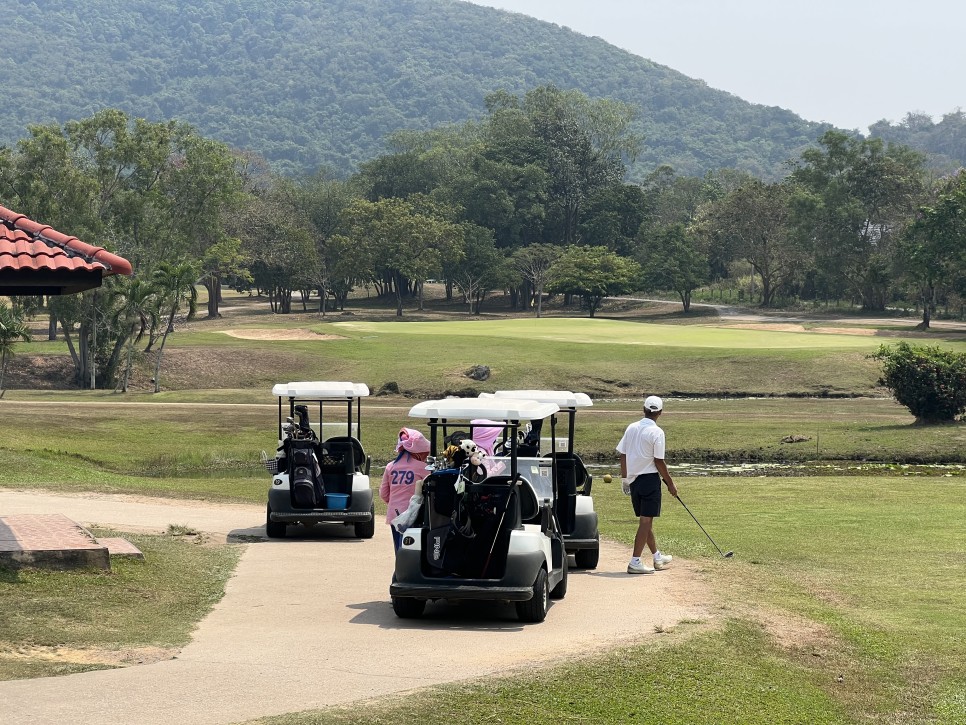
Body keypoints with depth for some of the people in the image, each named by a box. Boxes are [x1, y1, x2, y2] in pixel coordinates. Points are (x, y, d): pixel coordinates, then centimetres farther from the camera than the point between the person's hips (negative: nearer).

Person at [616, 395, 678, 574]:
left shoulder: (631, 428, 5)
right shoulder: (656, 432, -13)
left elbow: (622, 455, 8)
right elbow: (659, 462, -13)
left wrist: (624, 479, 18)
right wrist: (670, 484, -4)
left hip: (633, 479, 7)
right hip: (649, 479, -7)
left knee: (645, 520, 16)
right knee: (646, 521, -4)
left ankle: (657, 557, 31)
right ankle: (635, 562, -8)